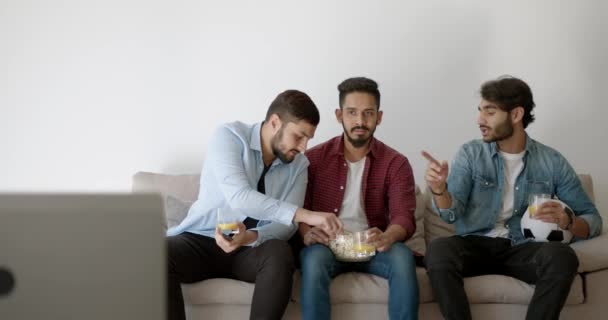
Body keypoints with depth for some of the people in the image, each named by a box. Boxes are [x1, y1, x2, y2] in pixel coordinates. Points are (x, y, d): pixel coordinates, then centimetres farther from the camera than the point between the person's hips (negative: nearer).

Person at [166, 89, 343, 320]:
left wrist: (250, 237, -27)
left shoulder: (299, 165, 2)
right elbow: (238, 196, -28)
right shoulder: (229, 136, -12)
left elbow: (287, 224, -4)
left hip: (251, 249, 3)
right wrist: (306, 215, -35)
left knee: (280, 253, -32)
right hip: (200, 241, -2)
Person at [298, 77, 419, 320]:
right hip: (327, 245, 0)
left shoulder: (396, 163, 2)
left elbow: (403, 216, -9)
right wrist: (306, 233, -24)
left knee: (402, 256, -32)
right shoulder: (314, 159, 4)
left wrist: (387, 237, -34)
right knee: (314, 258, -36)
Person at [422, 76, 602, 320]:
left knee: (561, 256, -34)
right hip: (475, 245, 0)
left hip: (522, 249, 0)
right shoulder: (470, 153, 3)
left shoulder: (553, 162, 3)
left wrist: (567, 221, -19)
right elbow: (452, 213, -8)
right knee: (438, 251, -34)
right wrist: (439, 189, -31)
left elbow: (593, 220, 5)